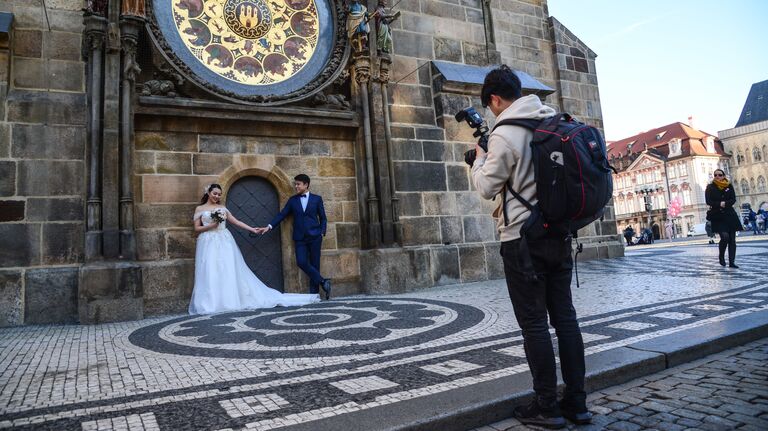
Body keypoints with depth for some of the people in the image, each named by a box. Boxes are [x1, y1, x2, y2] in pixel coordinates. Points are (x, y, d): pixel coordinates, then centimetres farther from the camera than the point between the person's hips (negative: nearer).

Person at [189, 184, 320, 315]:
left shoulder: (222, 208, 15)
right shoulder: (199, 209, 9)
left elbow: (236, 222, 13)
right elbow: (197, 228, 5)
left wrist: (252, 229, 7)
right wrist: (211, 225, -11)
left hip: (224, 241, 2)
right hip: (208, 243, -2)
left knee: (229, 271, -6)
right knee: (210, 273, -9)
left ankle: (230, 300, -3)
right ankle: (211, 303, -7)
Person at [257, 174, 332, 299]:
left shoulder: (317, 199, 6)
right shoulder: (293, 200, 10)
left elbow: (323, 218, 9)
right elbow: (282, 215, 5)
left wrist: (322, 233, -2)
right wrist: (269, 226, -6)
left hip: (314, 237, -1)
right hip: (300, 238, 2)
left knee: (314, 264, -1)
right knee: (301, 262, -15)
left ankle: (314, 292, 8)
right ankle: (323, 282, -4)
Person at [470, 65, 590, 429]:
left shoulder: (504, 135, -14)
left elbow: (487, 188, -6)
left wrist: (479, 159, 9)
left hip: (523, 238, -7)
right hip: (560, 233, 7)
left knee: (533, 322, 2)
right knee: (564, 316, 11)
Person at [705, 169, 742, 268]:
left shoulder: (729, 186, 7)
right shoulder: (710, 187, 1)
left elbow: (733, 200, 0)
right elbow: (708, 201, -6)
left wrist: (725, 203, -18)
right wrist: (719, 204, -18)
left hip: (730, 215, 3)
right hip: (717, 216, -3)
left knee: (732, 239, 1)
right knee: (725, 237, -18)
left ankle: (732, 262, 7)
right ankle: (721, 257, 6)